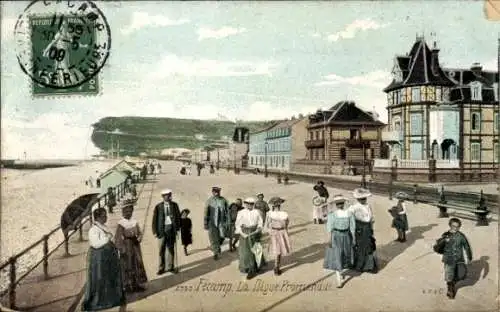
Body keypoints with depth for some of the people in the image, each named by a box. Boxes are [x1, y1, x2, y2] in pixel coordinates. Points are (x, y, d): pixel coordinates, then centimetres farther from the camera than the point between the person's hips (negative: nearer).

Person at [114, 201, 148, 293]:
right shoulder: (121, 224, -11)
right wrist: (121, 248, -18)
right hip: (126, 246, -5)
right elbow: (118, 237, -13)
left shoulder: (135, 222, 4)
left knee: (138, 264, 10)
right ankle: (128, 285, 15)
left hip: (135, 246, 5)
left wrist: (139, 238, -12)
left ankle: (137, 284, 22)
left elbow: (140, 233, 9)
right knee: (127, 265, 3)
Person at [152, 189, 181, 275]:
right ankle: (161, 268, 16)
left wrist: (177, 228, -1)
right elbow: (155, 219, -2)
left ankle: (171, 267, 22)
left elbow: (178, 216, 5)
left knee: (171, 248, 10)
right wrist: (155, 231, -5)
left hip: (172, 228, 2)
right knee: (162, 249, 4)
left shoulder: (174, 205, 0)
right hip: (162, 229, -2)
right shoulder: (158, 206, -5)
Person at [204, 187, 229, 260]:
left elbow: (227, 212, 5)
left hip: (221, 222, 1)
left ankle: (218, 246, 32)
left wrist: (227, 222, 2)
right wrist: (205, 223, 1)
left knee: (222, 236, -1)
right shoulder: (209, 201, -2)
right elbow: (206, 213, 2)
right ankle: (216, 252, 16)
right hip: (212, 222, -1)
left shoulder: (223, 200, 0)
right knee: (213, 238, -1)